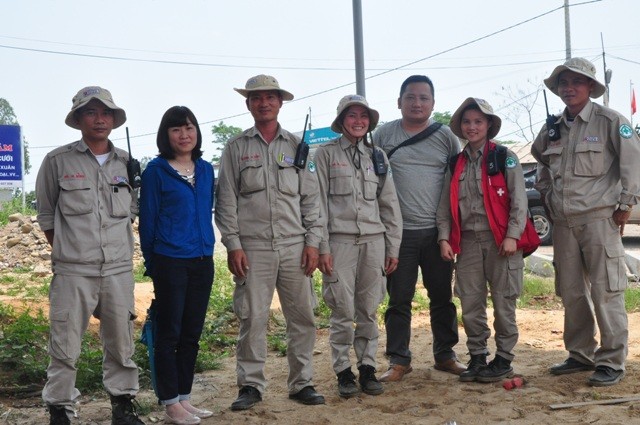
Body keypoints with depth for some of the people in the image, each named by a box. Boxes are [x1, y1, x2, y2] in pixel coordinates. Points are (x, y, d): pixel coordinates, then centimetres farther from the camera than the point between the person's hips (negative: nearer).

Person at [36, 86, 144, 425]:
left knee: (121, 343, 9)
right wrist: (65, 251, 7)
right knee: (65, 346, 0)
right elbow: (46, 214, 9)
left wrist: (118, 242, 9)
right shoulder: (57, 161, 2)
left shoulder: (127, 163, 9)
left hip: (119, 269, 3)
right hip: (72, 271, -2)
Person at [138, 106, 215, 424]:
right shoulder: (156, 170, -5)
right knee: (169, 334, 1)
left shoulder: (206, 170, 10)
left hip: (202, 262, 5)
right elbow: (148, 219, -3)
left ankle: (184, 398, 21)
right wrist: (151, 264, -2)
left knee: (192, 334, 11)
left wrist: (208, 250, 14)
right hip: (170, 263, -5)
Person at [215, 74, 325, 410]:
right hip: (253, 247, -1)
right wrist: (233, 245, -4)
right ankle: (251, 386, 13)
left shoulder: (297, 146, 11)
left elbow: (311, 198, 9)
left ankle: (302, 383, 15)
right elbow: (226, 200, 4)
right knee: (252, 318, 0)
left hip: (295, 246, 2)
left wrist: (313, 241, 1)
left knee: (302, 317, 3)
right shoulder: (236, 148, 7)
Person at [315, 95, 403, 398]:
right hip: (340, 241, -3)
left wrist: (393, 248, 9)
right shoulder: (326, 154, 3)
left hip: (374, 240, 3)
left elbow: (390, 204, 14)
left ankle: (367, 368, 16)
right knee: (343, 311, -2)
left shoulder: (377, 156, 14)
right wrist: (322, 247, -8)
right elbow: (319, 202, -2)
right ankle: (343, 373, 9)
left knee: (369, 311, 6)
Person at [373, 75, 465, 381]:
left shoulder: (445, 136, 8)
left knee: (442, 297, 10)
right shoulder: (384, 135, 5)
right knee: (398, 299, 3)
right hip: (398, 231, -1)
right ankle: (399, 360, 12)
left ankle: (445, 355, 23)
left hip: (437, 231, 2)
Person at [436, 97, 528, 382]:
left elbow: (518, 200, -4)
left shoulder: (505, 158, 1)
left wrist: (512, 236, -13)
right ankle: (477, 357, 18)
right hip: (468, 240, 4)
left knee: (503, 302, 1)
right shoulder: (455, 164, 14)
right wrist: (444, 238, 0)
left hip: (500, 239, -4)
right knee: (470, 303, 6)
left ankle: (504, 360, 12)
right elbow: (446, 205, 11)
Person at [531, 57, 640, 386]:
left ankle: (612, 361, 3)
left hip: (599, 218, -6)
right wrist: (546, 194, 20)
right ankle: (580, 354, 24)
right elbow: (540, 159, 30)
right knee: (571, 293, 11)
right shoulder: (552, 128, 12)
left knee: (606, 292, -5)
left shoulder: (609, 121, -5)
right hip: (564, 221, 6)